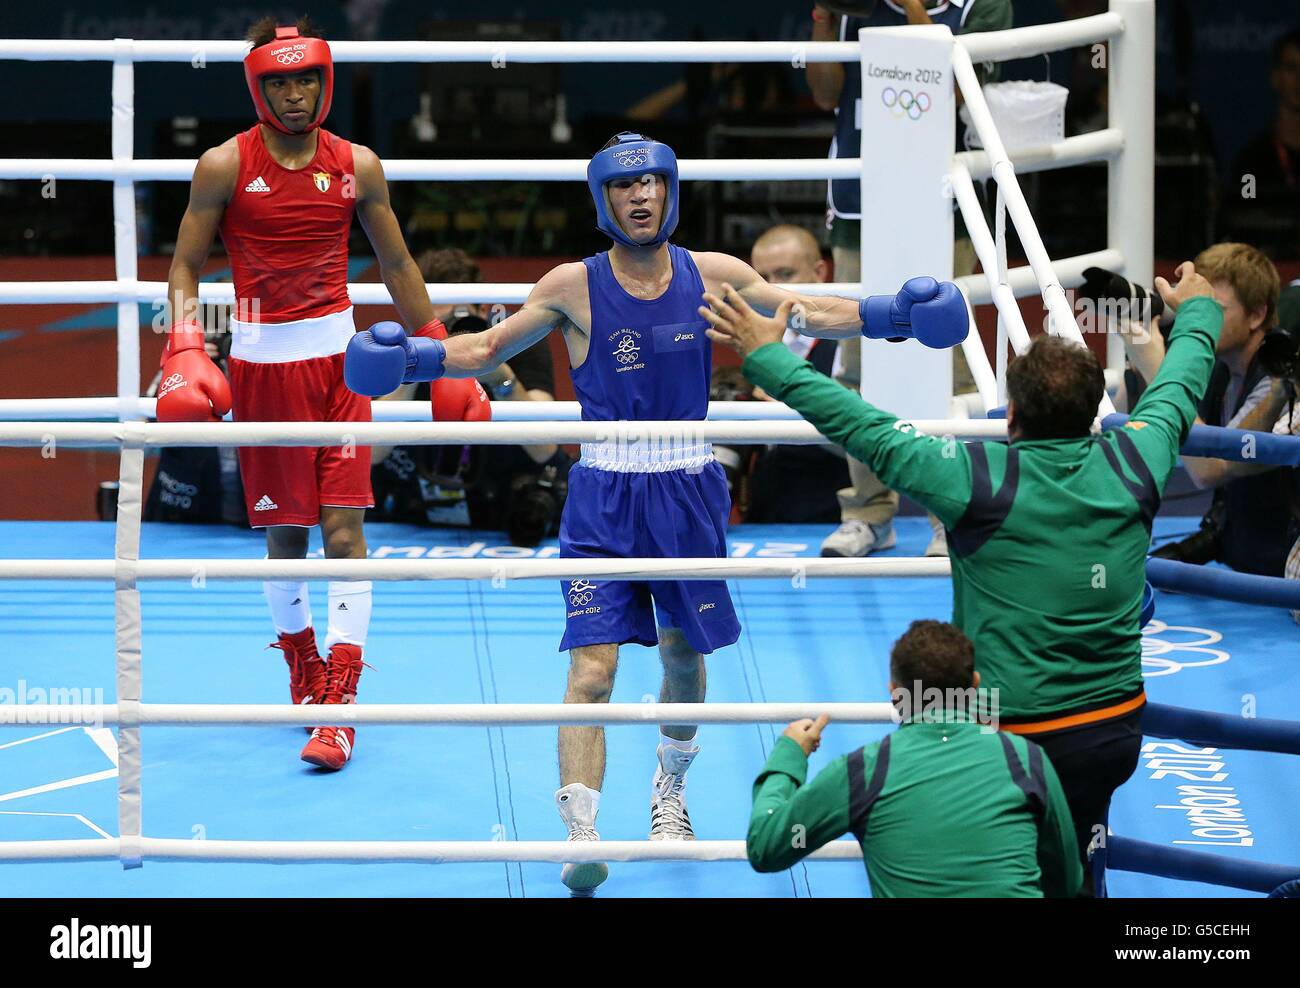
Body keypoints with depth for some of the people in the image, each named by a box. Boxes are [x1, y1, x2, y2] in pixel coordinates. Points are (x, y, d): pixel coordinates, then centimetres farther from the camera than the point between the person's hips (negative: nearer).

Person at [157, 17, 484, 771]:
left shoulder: (357, 166, 3)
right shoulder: (225, 167, -3)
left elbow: (397, 264, 13)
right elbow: (185, 266, 1)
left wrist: (439, 349, 12)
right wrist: (185, 349, -15)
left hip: (338, 358, 1)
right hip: (261, 361, -1)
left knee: (344, 525, -9)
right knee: (283, 533, 7)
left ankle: (338, 704, -11)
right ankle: (302, 669, 30)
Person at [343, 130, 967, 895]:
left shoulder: (713, 276, 0)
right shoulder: (574, 287, -6)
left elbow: (806, 315, 11)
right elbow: (488, 349, 2)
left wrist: (893, 315, 0)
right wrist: (414, 357, -14)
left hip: (688, 489, 3)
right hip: (605, 494, -3)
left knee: (683, 654, 17)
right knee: (592, 667, -14)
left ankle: (671, 791, 43)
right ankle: (581, 835, -20)